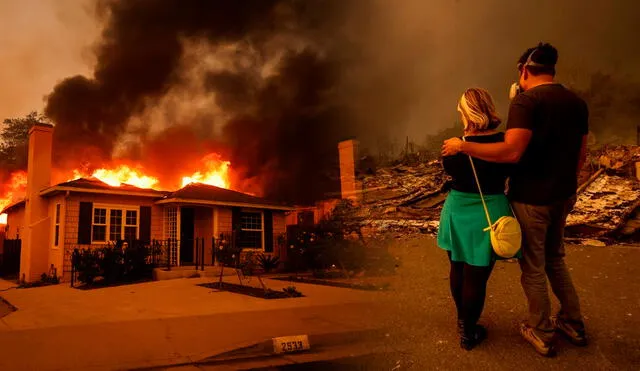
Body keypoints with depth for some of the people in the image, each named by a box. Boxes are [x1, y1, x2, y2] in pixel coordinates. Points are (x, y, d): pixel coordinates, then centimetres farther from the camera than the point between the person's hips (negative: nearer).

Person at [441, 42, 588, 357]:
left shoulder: (526, 100, -18)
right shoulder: (577, 103, 6)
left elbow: (512, 151, -29)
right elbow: (581, 154, 12)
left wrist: (462, 146, -23)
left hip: (531, 198, -7)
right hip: (563, 196, 8)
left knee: (533, 267, 9)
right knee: (555, 259, 25)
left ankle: (542, 334, 24)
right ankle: (573, 324, 36)